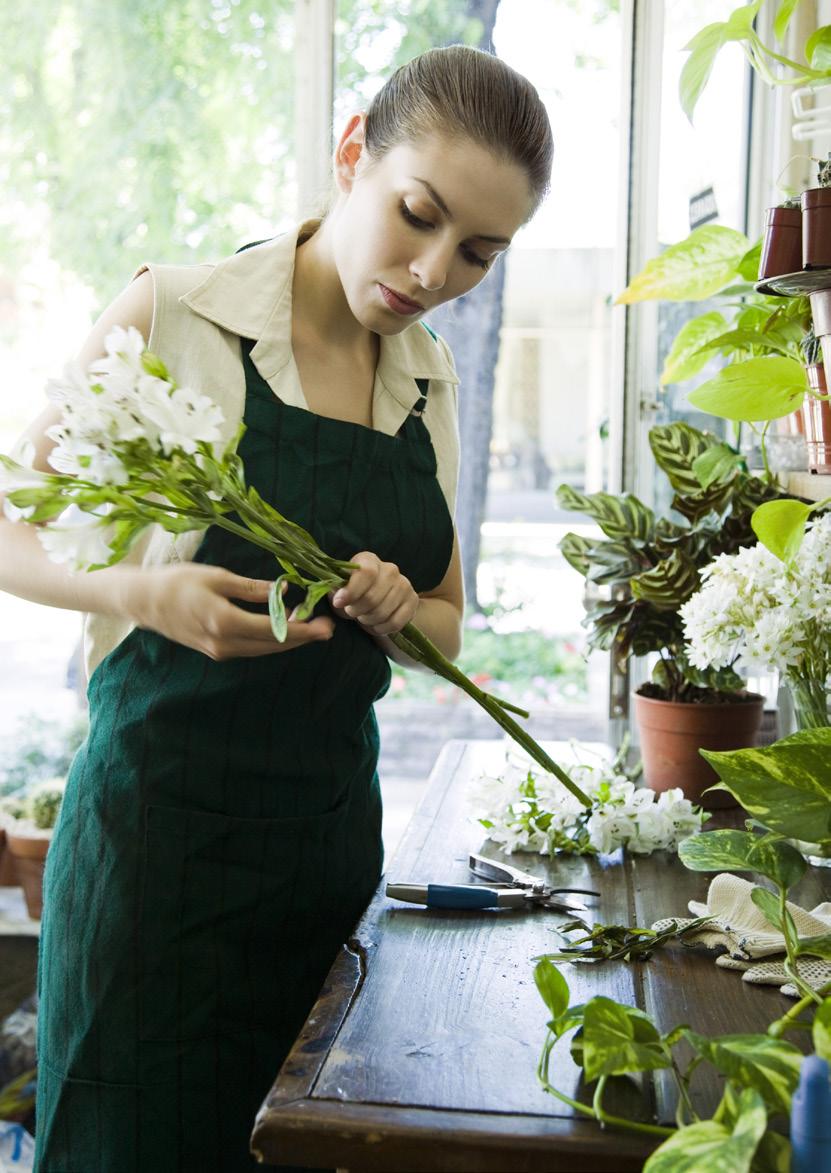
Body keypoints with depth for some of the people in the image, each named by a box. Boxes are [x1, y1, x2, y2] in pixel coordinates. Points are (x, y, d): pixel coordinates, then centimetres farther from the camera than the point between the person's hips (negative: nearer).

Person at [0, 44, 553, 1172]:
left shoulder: (432, 381, 8)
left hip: (333, 823, 5)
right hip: (159, 824, -4)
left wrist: (395, 608, -9)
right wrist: (146, 590, -22)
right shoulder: (171, 316, -8)